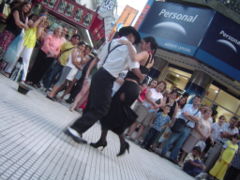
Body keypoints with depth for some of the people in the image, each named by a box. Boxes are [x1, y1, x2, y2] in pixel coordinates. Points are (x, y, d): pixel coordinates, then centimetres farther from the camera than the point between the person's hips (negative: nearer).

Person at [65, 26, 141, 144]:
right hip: (106, 79, -8)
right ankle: (75, 129, -11)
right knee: (101, 109, -3)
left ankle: (77, 131, 15)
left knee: (91, 106, 14)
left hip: (98, 75, 8)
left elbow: (96, 59, 20)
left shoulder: (111, 43, 20)